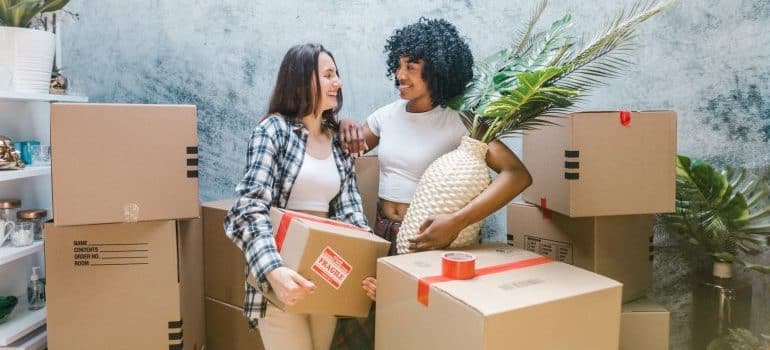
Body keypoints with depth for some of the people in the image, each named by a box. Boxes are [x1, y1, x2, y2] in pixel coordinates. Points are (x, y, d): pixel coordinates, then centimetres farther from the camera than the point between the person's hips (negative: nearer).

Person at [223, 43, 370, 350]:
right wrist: (273, 270, -32)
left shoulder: (339, 140, 9)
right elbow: (251, 208, -17)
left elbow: (350, 210, 3)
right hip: (283, 273, -5)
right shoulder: (274, 129, -7)